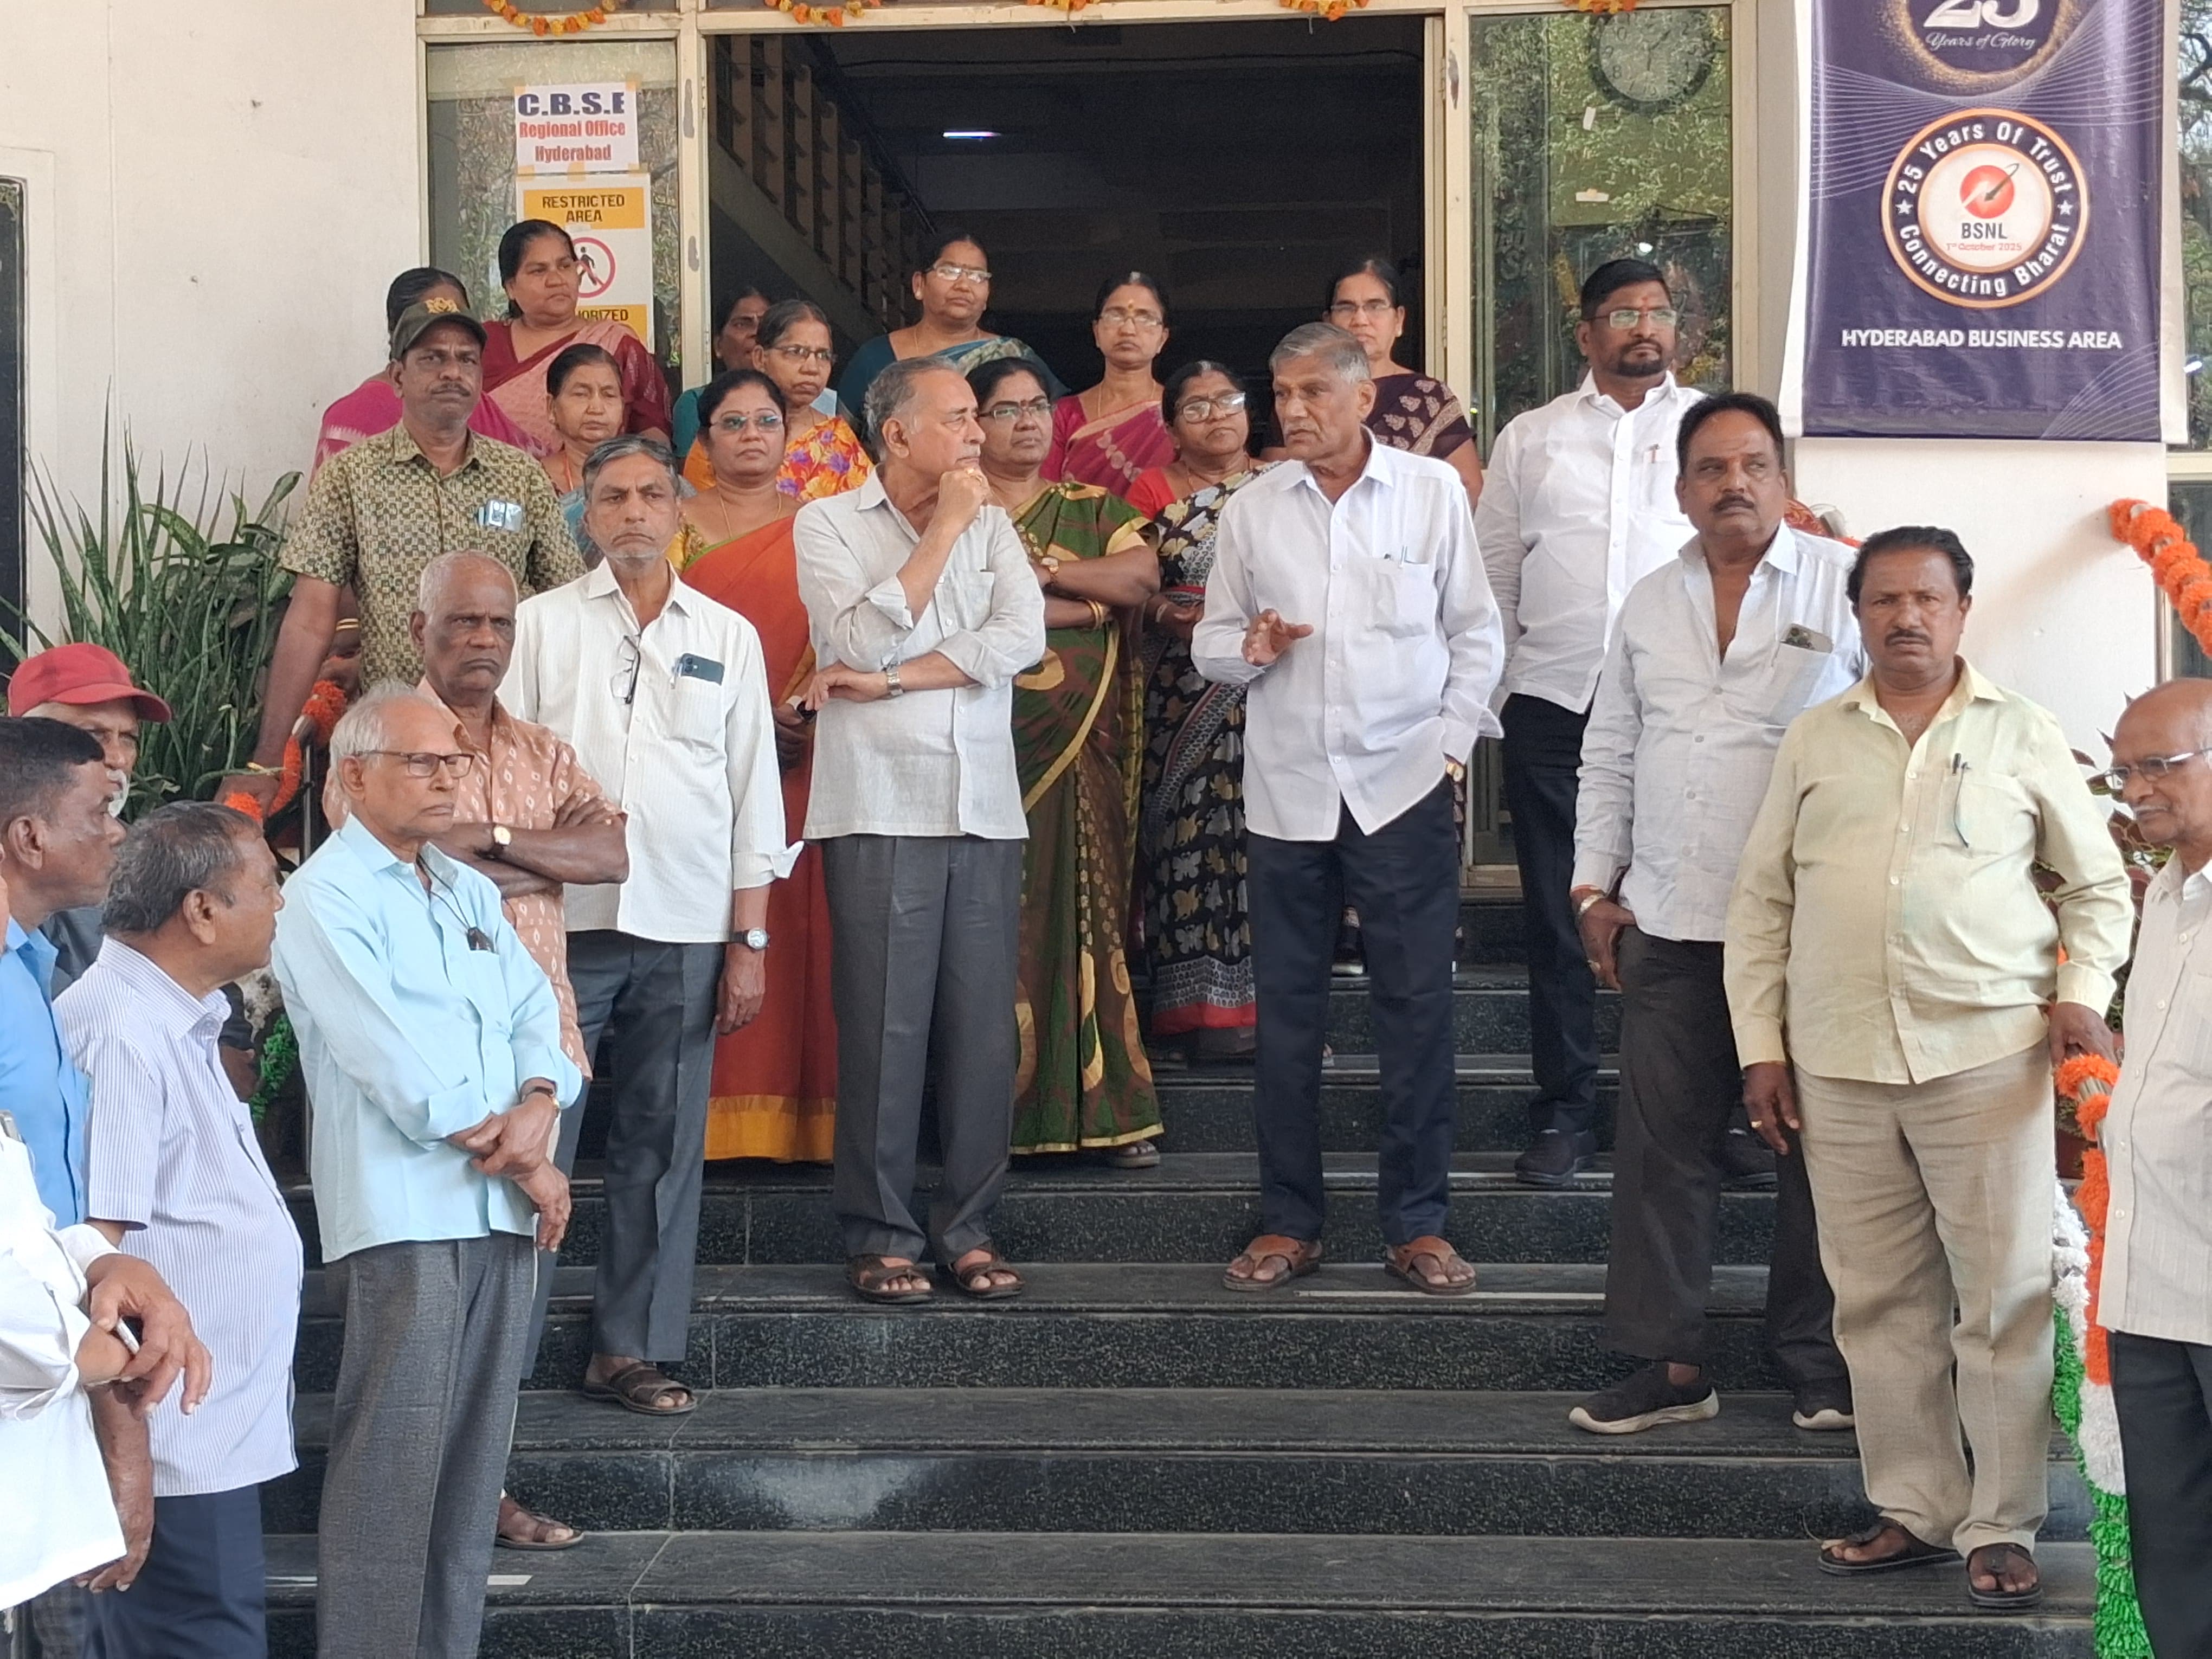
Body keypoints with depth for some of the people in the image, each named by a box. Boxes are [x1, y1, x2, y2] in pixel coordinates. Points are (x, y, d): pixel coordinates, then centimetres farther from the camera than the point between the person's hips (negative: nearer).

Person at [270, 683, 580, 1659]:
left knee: (474, 1465, 8)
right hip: (403, 1212, -7)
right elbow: (393, 1061, -13)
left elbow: (537, 1016, 13)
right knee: (391, 1467, -8)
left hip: (503, 1210, 7)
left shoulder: (471, 893, 20)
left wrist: (538, 1106, -10)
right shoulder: (325, 896, -5)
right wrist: (522, 1166, -9)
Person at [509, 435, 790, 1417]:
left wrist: (749, 941, 6)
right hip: (559, 919, -2)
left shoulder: (728, 638, 12)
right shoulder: (542, 624, 7)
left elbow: (754, 794, 11)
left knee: (662, 1146, 6)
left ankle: (632, 1348, 14)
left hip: (686, 929, 2)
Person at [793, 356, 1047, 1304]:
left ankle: (967, 1229, 13)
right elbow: (865, 639, -12)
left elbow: (1022, 637, -2)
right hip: (880, 809, -3)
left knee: (983, 1029, 3)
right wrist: (944, 528, -7)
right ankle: (879, 1235, 6)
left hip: (985, 809, 4)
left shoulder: (991, 524, 13)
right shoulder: (828, 524, 3)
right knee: (883, 1026, -3)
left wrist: (888, 681, -9)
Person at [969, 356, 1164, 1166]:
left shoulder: (1094, 509, 18)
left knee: (1084, 908, -1)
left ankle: (1108, 1109, 0)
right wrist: (1085, 604, -8)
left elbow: (1143, 575, -1)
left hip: (1082, 747, 2)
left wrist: (1043, 568, -9)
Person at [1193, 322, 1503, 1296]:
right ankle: (1288, 1224, 16)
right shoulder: (1251, 510, 7)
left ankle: (1417, 1224, 9)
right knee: (1287, 1012, 6)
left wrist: (1452, 741, -3)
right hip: (1288, 788, 2)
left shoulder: (1433, 492, 2)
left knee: (1418, 1007, -1)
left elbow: (1474, 634, 6)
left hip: (1404, 784, -2)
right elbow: (1210, 641, 11)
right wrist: (1246, 648, -10)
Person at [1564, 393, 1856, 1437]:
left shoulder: (1848, 588, -1)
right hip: (1669, 922, 4)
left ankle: (1821, 1365, 16)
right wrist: (1595, 888, 12)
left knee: (1818, 1143, 4)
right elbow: (1609, 756, 18)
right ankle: (1666, 1362, 14)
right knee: (1662, 1144, 5)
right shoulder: (1649, 607, 13)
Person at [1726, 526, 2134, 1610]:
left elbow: (2097, 882, 12)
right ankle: (1913, 1509, 20)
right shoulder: (1814, 741, 10)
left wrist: (2083, 992, -4)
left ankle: (2001, 1528, 9)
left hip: (1987, 1058, -2)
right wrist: (1761, 1046, 7)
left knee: (2004, 1298, -1)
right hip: (1840, 1065, 3)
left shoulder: (2022, 736, 5)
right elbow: (1761, 901, 12)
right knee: (1880, 1300, 9)